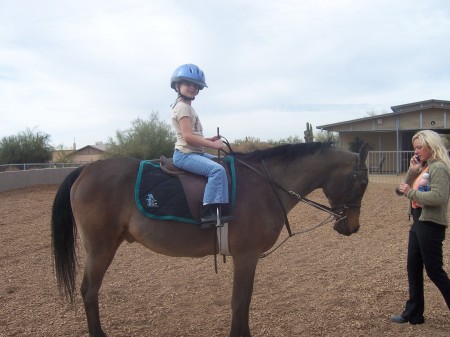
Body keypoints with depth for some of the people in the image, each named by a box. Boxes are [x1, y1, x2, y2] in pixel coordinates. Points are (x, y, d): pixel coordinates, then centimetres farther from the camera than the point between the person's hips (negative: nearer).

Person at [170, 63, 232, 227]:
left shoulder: (186, 107, 20)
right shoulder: (183, 107, -12)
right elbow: (188, 137, -23)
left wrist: (210, 140, 7)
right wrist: (213, 144, -17)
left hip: (195, 152, 11)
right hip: (185, 154, -11)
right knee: (217, 169, -28)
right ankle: (209, 212, -31)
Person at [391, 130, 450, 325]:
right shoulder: (423, 166, 11)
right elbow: (406, 189, 10)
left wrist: (411, 192, -20)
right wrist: (412, 171, -3)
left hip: (431, 226, -10)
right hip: (418, 223, 10)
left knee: (434, 270, 0)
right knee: (413, 268, 14)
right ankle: (413, 313, 26)